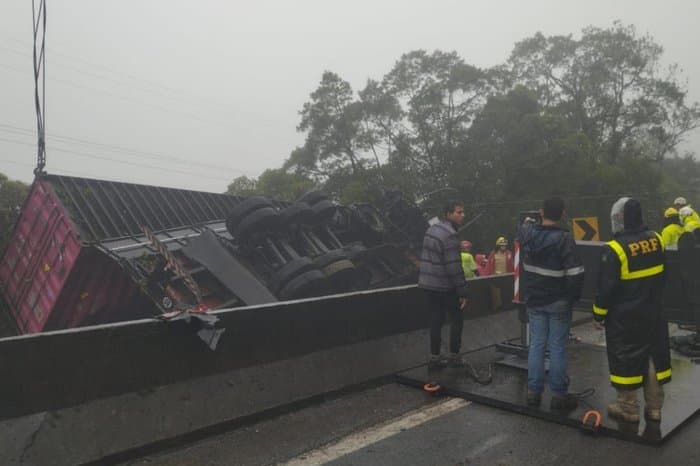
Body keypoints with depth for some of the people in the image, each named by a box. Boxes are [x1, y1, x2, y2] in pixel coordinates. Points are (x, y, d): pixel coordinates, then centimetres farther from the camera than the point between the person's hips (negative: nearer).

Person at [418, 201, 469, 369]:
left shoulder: (432, 229, 10)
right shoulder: (449, 235, -18)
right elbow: (454, 267, -21)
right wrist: (462, 292, -17)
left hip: (428, 284, 8)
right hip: (444, 286, -8)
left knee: (435, 320, 13)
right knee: (457, 319, 8)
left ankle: (435, 357, 17)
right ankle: (454, 357, 15)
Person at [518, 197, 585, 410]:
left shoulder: (528, 232, -4)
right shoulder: (565, 239, -18)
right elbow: (575, 273, -19)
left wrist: (528, 221, 46)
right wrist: (573, 297, -3)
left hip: (534, 300, 4)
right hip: (558, 302, -4)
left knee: (536, 344, 11)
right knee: (558, 347, 3)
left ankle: (533, 391, 16)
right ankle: (559, 394, 12)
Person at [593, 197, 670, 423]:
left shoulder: (615, 249, -20)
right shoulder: (656, 239, 0)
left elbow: (606, 286, -16)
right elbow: (661, 276, 12)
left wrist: (599, 313, -4)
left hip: (624, 316, -6)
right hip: (653, 313, 6)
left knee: (625, 358, 6)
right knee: (654, 355, 15)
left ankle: (628, 408, 16)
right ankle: (654, 407, 25)